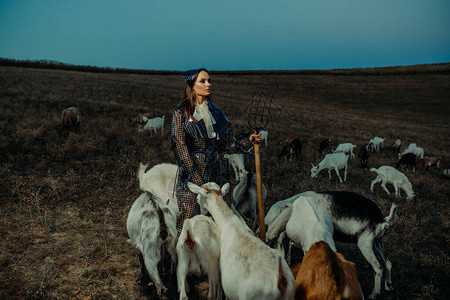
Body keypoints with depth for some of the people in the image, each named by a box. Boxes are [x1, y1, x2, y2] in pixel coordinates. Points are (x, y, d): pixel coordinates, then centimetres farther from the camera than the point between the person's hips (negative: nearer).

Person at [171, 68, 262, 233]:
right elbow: (180, 145, -8)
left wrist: (248, 141, -4)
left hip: (217, 170, 4)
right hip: (192, 171, -4)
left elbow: (226, 143, 12)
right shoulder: (181, 112, -1)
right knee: (191, 212, -5)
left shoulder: (215, 112, 13)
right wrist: (195, 176, -14)